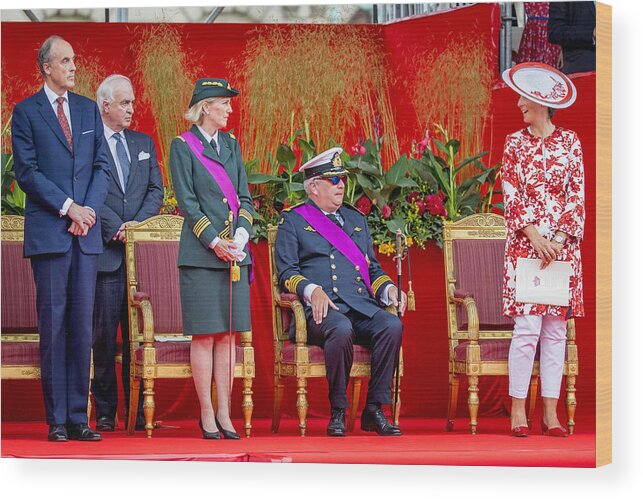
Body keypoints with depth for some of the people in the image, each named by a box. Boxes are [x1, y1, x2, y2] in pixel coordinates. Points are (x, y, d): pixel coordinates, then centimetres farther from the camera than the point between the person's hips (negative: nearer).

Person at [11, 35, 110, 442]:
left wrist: (90, 208, -5)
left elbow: (102, 165, 11)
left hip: (86, 233, 4)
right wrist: (68, 207, -12)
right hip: (48, 232, -4)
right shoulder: (26, 112, 2)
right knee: (54, 326, -3)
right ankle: (57, 420, 0)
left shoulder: (88, 109, 15)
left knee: (82, 326, 2)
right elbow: (27, 172, -5)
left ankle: (79, 418, 5)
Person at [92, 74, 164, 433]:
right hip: (105, 252, -4)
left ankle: (137, 410, 5)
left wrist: (137, 223, -5)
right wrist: (116, 229, -12)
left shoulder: (144, 144, 18)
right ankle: (105, 411, 3)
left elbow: (156, 190, 11)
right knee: (104, 333, -3)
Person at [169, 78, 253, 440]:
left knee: (228, 335, 4)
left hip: (235, 254, 5)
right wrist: (215, 242, -14)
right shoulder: (183, 146, -1)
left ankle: (224, 413, 7)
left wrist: (241, 235, -4)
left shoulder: (231, 145, 15)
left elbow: (245, 197, 12)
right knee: (205, 336, -4)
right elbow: (187, 202, -7)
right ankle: (206, 414, 1)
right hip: (201, 255, -5)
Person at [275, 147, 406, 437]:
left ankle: (374, 410, -22)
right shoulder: (292, 220, 12)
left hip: (362, 305, 5)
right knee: (341, 329, -39)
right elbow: (287, 272, 2)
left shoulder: (356, 219, 28)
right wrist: (313, 290, -18)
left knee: (392, 325, -28)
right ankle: (338, 413, -23)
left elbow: (373, 269, 27)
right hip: (322, 309, -5)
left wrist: (389, 289, 5)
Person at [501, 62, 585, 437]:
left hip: (563, 245, 1)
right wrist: (535, 237, -12)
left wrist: (558, 239, -8)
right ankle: (518, 411, -3)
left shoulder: (569, 141, 7)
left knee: (556, 330, 1)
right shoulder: (515, 143, 6)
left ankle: (551, 413, 4)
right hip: (526, 244, -1)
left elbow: (578, 195, 3)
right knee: (527, 328, -8)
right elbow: (511, 196, 0)